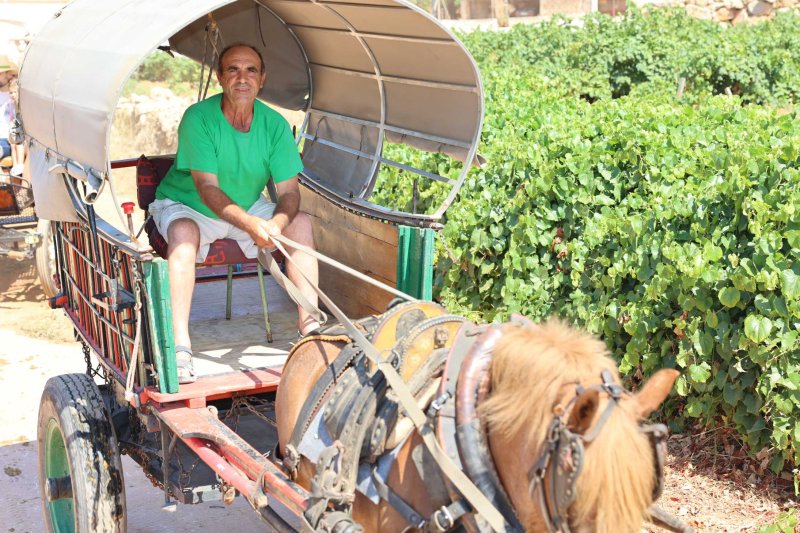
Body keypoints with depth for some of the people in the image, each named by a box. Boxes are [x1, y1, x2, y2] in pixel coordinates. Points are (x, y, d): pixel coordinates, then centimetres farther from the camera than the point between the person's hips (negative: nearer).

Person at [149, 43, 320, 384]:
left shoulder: (275, 125, -11)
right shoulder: (198, 118, -23)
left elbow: (289, 191, -14)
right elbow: (208, 188, -29)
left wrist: (276, 224, -37)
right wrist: (250, 224, -46)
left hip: (248, 207, 5)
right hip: (185, 206, -4)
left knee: (301, 222, -16)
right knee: (183, 234, -36)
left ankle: (309, 323, -16)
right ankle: (179, 346, -40)